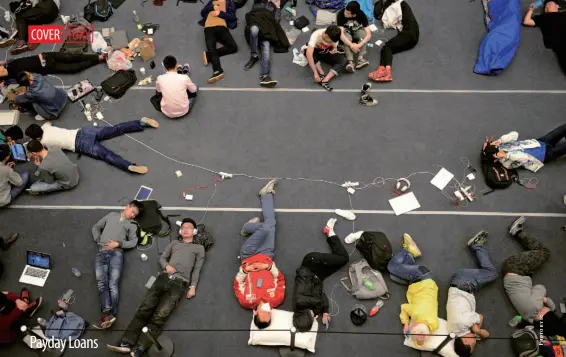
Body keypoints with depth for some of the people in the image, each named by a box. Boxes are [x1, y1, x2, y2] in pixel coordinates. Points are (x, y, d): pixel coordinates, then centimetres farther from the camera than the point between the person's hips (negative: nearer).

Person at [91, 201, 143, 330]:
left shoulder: (132, 224, 19)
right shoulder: (112, 215, 25)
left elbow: (133, 242, 8)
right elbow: (96, 227, 25)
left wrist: (119, 243, -6)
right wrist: (98, 240, 8)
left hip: (117, 253, -1)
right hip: (101, 253, 1)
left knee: (113, 284, -16)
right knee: (101, 283, -17)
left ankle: (110, 315, -25)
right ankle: (107, 313, -30)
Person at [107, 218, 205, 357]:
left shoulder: (199, 248, 20)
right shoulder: (174, 243, 28)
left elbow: (197, 269, 12)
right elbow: (162, 257, 22)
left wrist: (193, 287, 0)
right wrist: (167, 265, 0)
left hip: (180, 283, -3)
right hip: (164, 277, 3)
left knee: (160, 316, -17)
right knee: (145, 308, -14)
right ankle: (126, 342, -18)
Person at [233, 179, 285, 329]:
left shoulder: (246, 302, -30)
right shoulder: (276, 300, -27)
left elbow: (237, 283, -12)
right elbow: (281, 279, -13)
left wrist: (244, 270, -27)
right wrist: (269, 266, -26)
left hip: (249, 256, -1)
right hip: (265, 255, 1)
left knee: (266, 228, -23)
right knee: (269, 223, 3)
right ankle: (266, 194, 30)